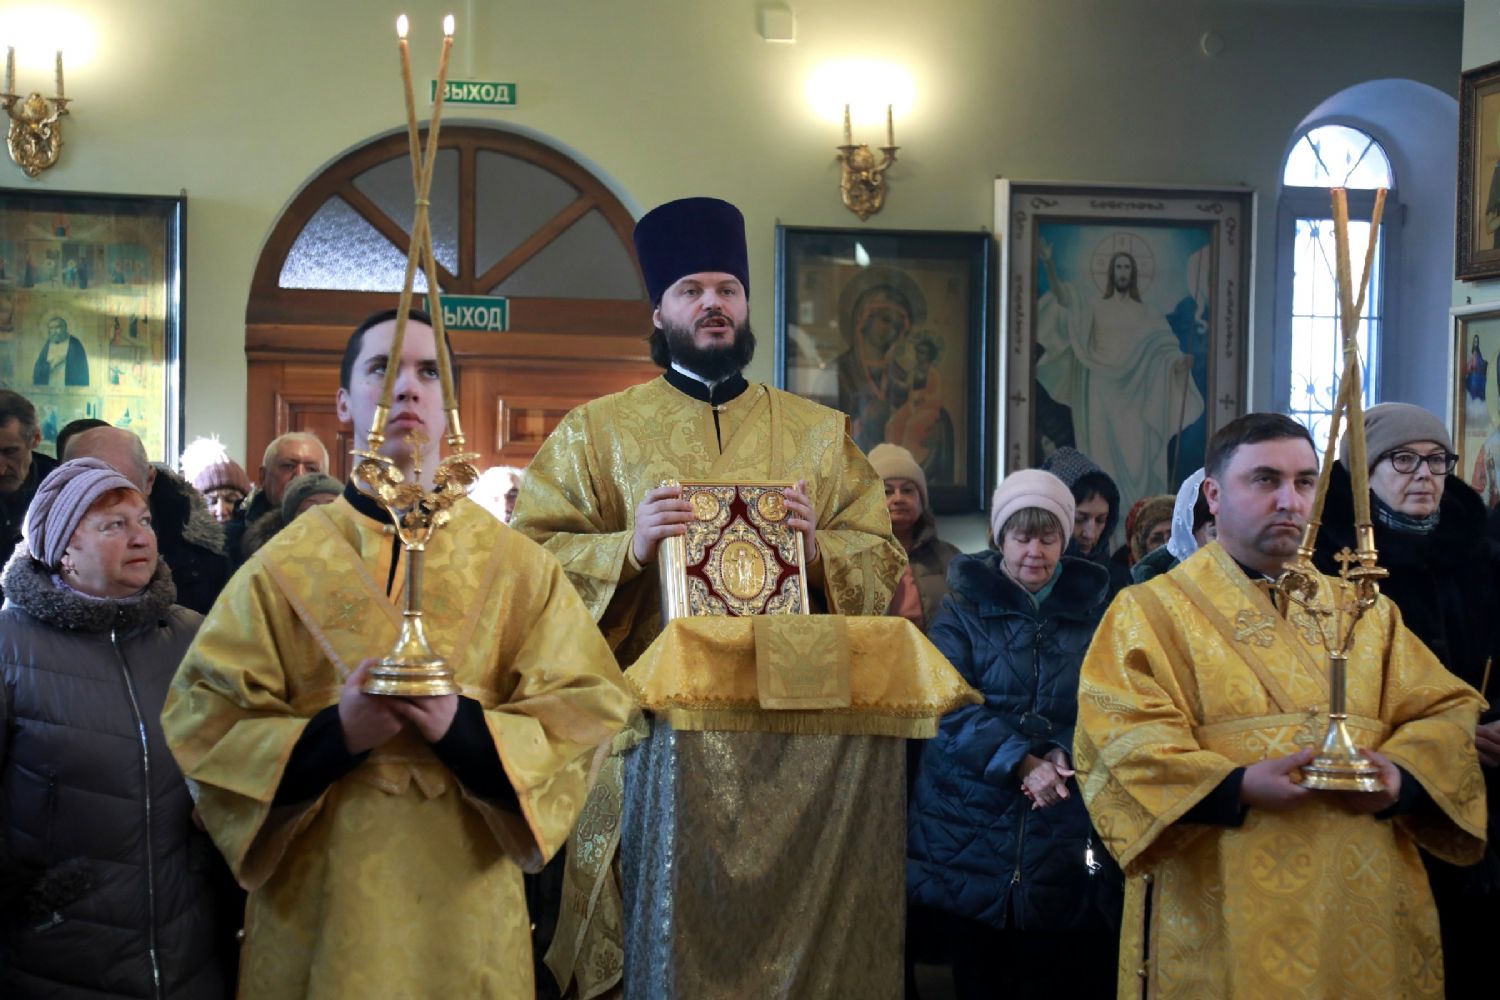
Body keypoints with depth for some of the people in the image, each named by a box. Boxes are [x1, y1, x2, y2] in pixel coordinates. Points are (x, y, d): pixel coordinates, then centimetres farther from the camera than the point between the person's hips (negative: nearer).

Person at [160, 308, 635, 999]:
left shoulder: (518, 567, 3)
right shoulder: (283, 567, 1)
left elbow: (584, 714, -3)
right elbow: (201, 723, -4)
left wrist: (465, 729, -19)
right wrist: (335, 733, -19)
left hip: (465, 898, 1)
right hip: (318, 902, -1)